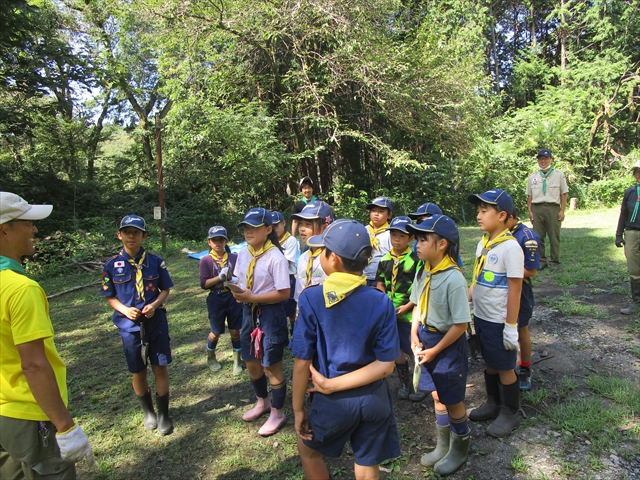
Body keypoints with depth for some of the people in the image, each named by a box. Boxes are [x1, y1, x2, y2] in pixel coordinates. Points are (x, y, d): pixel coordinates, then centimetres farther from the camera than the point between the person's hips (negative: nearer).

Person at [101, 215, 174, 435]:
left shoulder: (155, 261, -3)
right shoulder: (112, 265, -3)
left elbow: (165, 289, 4)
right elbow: (110, 297, 4)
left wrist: (155, 305, -15)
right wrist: (125, 309, -14)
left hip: (156, 321, 0)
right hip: (129, 325, 1)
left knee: (160, 367, 5)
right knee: (138, 372, 13)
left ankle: (163, 414, 23)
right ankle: (148, 412, 35)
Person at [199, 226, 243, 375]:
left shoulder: (234, 257, -3)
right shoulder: (206, 260, -6)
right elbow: (204, 284, -10)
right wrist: (220, 277, -21)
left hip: (234, 298, 1)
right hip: (216, 300, 0)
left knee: (235, 331, 8)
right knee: (215, 333, 13)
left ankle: (237, 361, 26)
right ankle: (211, 358, 40)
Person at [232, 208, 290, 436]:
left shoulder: (276, 257, -20)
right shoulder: (243, 253, 2)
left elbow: (283, 293, -21)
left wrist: (252, 297, -23)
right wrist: (237, 291, -10)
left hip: (270, 313, -7)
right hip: (248, 311, 8)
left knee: (271, 365, 6)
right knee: (251, 362, 20)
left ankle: (278, 413, 28)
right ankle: (262, 402, 45)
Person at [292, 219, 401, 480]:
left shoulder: (311, 298, -18)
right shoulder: (381, 302, -11)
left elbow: (302, 362, -14)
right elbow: (385, 365, -13)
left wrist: (298, 409, -1)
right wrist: (333, 384, -13)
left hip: (334, 400, -2)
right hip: (374, 397, 2)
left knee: (307, 448, 28)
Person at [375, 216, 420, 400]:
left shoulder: (415, 260, -10)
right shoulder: (384, 260, 4)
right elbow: (380, 285, 10)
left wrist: (407, 307, -16)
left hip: (409, 313, -5)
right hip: (390, 313, 5)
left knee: (414, 349, 2)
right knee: (396, 348, 13)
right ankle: (405, 383, 31)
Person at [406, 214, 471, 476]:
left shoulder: (454, 279, -26)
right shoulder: (423, 271, -4)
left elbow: (460, 325, -22)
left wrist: (435, 351, -15)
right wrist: (414, 334, -4)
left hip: (448, 345, -7)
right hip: (427, 339, 7)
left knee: (452, 400, 12)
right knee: (437, 395, 21)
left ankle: (460, 449, 38)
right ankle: (443, 446, 41)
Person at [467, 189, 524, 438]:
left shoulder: (510, 247, -20)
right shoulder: (483, 242, 3)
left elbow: (515, 289, -18)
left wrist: (511, 326, -16)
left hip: (499, 321, -7)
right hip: (480, 317, 7)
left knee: (504, 368, 10)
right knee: (489, 363, 22)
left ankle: (510, 413, 30)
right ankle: (493, 404, 41)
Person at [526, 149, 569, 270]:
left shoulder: (559, 175, 5)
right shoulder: (532, 177, 11)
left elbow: (564, 194, 3)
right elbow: (529, 196, 11)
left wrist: (562, 211, -4)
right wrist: (530, 211, 4)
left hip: (553, 208, -2)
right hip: (537, 208, 2)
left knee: (554, 236, 2)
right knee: (538, 237, 4)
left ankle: (554, 261, 12)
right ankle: (541, 260, 14)